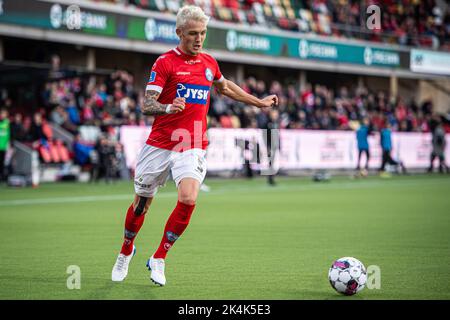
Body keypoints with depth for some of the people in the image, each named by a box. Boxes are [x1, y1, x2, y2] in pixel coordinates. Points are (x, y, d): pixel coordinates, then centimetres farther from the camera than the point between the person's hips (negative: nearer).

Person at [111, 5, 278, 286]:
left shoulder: (209, 63, 9)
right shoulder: (165, 62, -8)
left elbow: (225, 87, 31)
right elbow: (146, 104, -15)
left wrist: (259, 102, 36)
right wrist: (168, 108, -36)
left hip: (193, 147, 3)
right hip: (159, 145, -2)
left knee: (188, 199, -20)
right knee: (142, 203, 9)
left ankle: (159, 259, -3)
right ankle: (126, 252, 38)